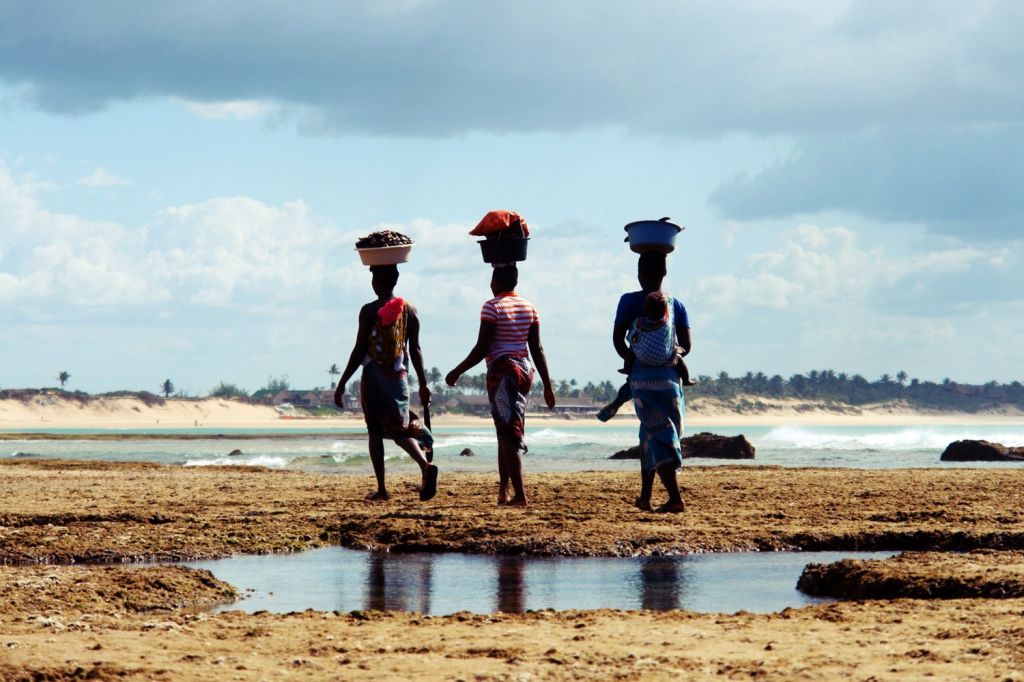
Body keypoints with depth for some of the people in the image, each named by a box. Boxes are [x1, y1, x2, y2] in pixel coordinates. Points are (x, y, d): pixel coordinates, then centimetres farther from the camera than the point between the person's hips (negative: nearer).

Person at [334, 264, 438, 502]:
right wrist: (423, 384, 13)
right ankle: (425, 464, -25)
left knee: (375, 431, 8)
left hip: (374, 375, -3)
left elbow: (359, 350, -8)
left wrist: (342, 383, -3)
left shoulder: (369, 311, -7)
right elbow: (415, 350, 6)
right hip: (399, 376, 3)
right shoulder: (409, 310, 5)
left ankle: (381, 488, 5)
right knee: (401, 428, 5)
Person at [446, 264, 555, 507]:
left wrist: (457, 372, -3)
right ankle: (503, 491, 15)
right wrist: (547, 386, 12)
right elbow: (537, 349, 10)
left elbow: (482, 348, -12)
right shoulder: (529, 307, 10)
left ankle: (520, 495, -14)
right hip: (524, 370, 7)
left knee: (509, 434, -8)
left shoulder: (492, 307, -8)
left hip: (502, 371, -7)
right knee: (507, 432, 15)